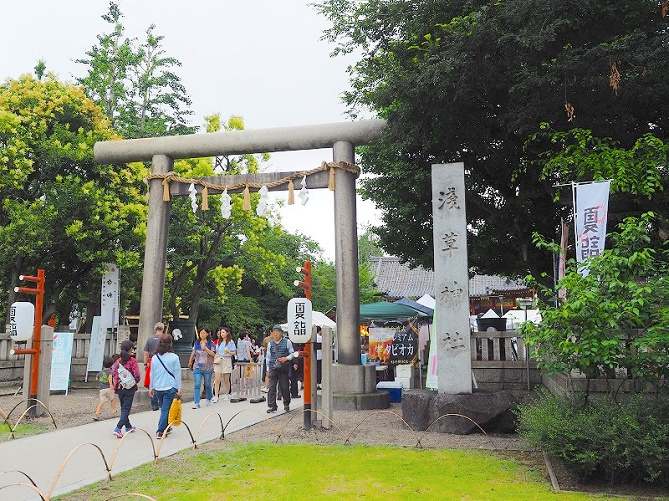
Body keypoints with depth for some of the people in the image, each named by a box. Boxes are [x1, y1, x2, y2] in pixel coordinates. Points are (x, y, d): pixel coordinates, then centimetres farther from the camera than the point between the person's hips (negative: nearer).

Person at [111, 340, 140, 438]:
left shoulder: (118, 361, 1)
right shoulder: (132, 361, -13)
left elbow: (113, 374, 2)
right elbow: (137, 375, -17)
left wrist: (116, 386, 13)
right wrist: (136, 381, 4)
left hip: (120, 388, 5)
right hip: (130, 388, -5)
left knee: (124, 408, 19)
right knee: (126, 409, -1)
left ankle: (128, 427, 33)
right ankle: (118, 428, -15)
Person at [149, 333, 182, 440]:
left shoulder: (155, 357, 3)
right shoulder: (174, 357, -9)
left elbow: (152, 374, 9)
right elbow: (177, 374, -6)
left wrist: (151, 388, 19)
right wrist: (179, 387, 2)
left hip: (157, 388, 4)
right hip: (170, 387, -4)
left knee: (164, 408, 21)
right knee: (165, 409, -2)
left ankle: (165, 428, 34)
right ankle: (160, 431, -6)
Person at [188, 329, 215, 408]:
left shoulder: (211, 343, -3)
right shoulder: (196, 343, 7)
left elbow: (213, 354, -12)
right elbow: (193, 353, 21)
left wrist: (205, 348, -23)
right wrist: (190, 361, 32)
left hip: (207, 368, -2)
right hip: (197, 367, 2)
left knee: (207, 385, 12)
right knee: (197, 385, -10)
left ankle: (209, 399, 36)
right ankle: (196, 403, -13)